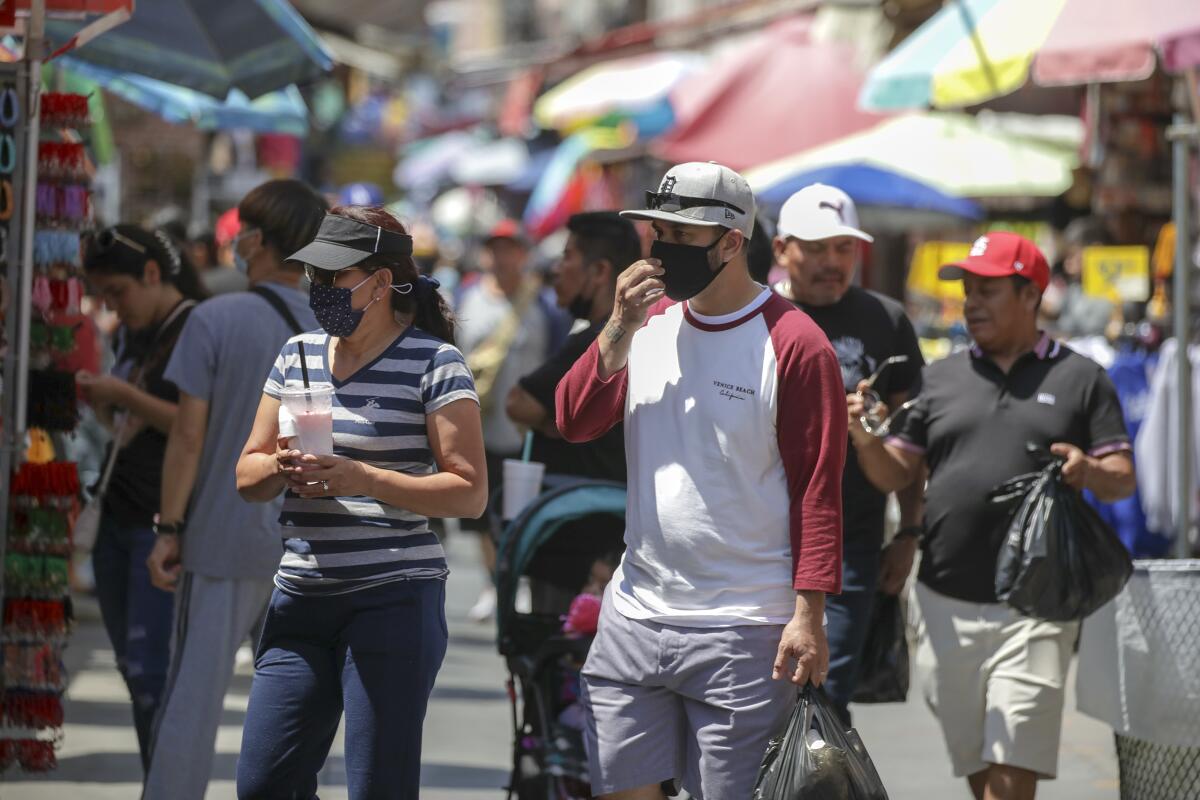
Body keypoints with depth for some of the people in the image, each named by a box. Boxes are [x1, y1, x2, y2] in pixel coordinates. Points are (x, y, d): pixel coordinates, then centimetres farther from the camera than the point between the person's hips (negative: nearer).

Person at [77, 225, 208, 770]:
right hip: (116, 515, 9)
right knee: (131, 665, 8)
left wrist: (126, 396, -19)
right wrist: (99, 402, 4)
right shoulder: (133, 333, 16)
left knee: (149, 669, -13)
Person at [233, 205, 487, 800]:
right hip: (301, 598, 6)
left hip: (394, 600, -6)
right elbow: (247, 476, 14)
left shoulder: (432, 362, -5)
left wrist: (363, 479, -21)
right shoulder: (298, 355, 13)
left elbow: (470, 493, -11)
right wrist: (279, 468, -10)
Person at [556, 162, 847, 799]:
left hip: (742, 633, -6)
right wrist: (621, 328, -8)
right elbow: (573, 422, 5)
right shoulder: (650, 324, 11)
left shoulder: (792, 344, -8)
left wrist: (808, 615, -15)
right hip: (634, 619, 6)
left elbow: (817, 489, -10)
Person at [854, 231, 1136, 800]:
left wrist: (1089, 471, -19)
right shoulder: (940, 378, 15)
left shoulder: (1080, 379, 7)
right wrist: (865, 439, -8)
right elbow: (895, 474, 13)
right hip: (947, 606, 4)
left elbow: (1123, 479, 3)